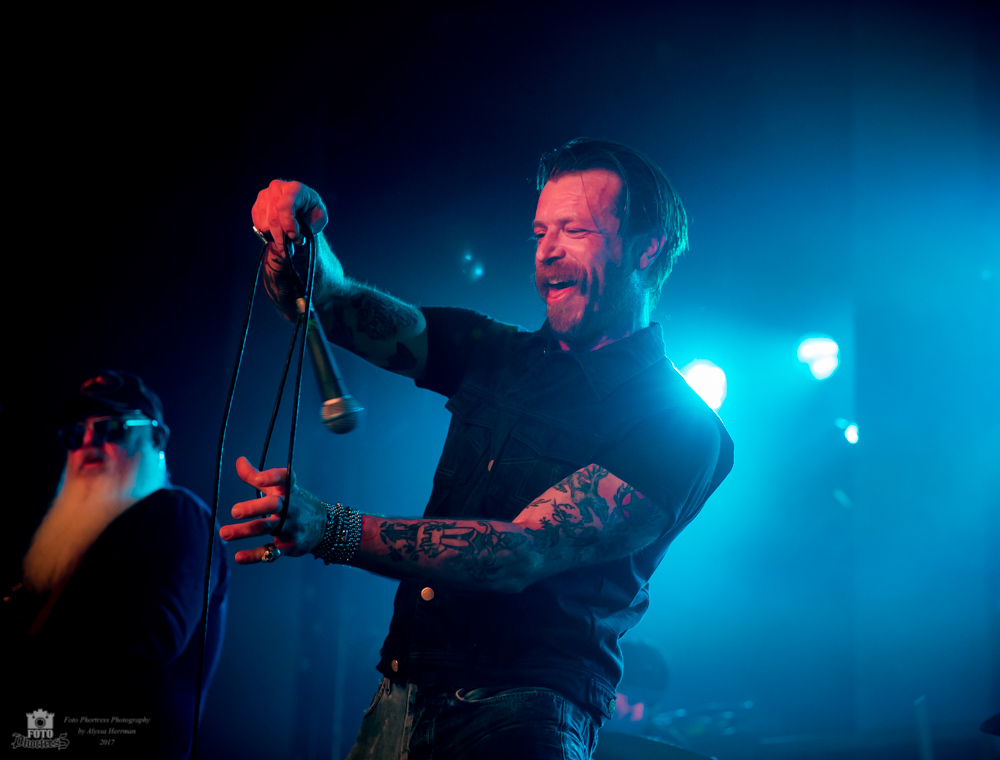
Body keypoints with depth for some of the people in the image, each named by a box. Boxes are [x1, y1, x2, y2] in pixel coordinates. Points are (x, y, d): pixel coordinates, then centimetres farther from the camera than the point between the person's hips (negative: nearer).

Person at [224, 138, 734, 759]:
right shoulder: (499, 357, 13)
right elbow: (336, 306, 11)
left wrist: (331, 530, -31)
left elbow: (523, 555, -20)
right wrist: (297, 234, -13)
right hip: (403, 700, 6)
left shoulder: (680, 430, -8)